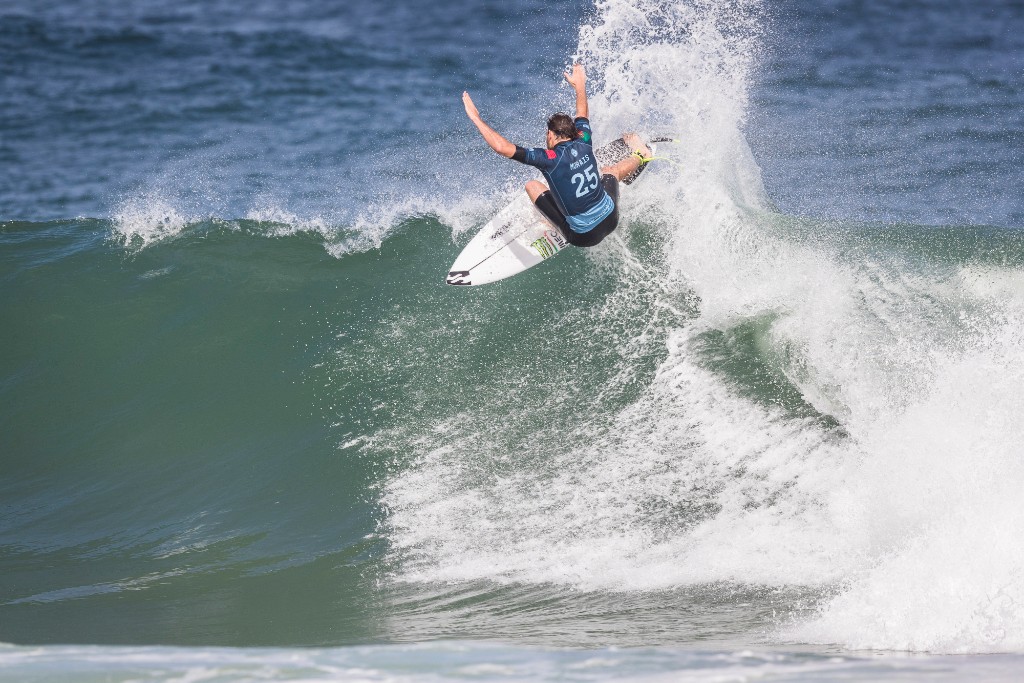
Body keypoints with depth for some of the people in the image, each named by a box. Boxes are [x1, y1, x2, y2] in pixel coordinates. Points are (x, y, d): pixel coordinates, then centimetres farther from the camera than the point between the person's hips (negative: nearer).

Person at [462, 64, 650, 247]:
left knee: (532, 185, 6)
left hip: (583, 236, -5)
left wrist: (475, 118, -19)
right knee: (610, 170, 34)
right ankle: (640, 156, 66)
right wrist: (580, 85, 35)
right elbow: (582, 115, 19)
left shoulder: (550, 158, -20)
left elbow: (503, 147, -27)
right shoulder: (584, 144, -5)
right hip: (610, 220, 5)